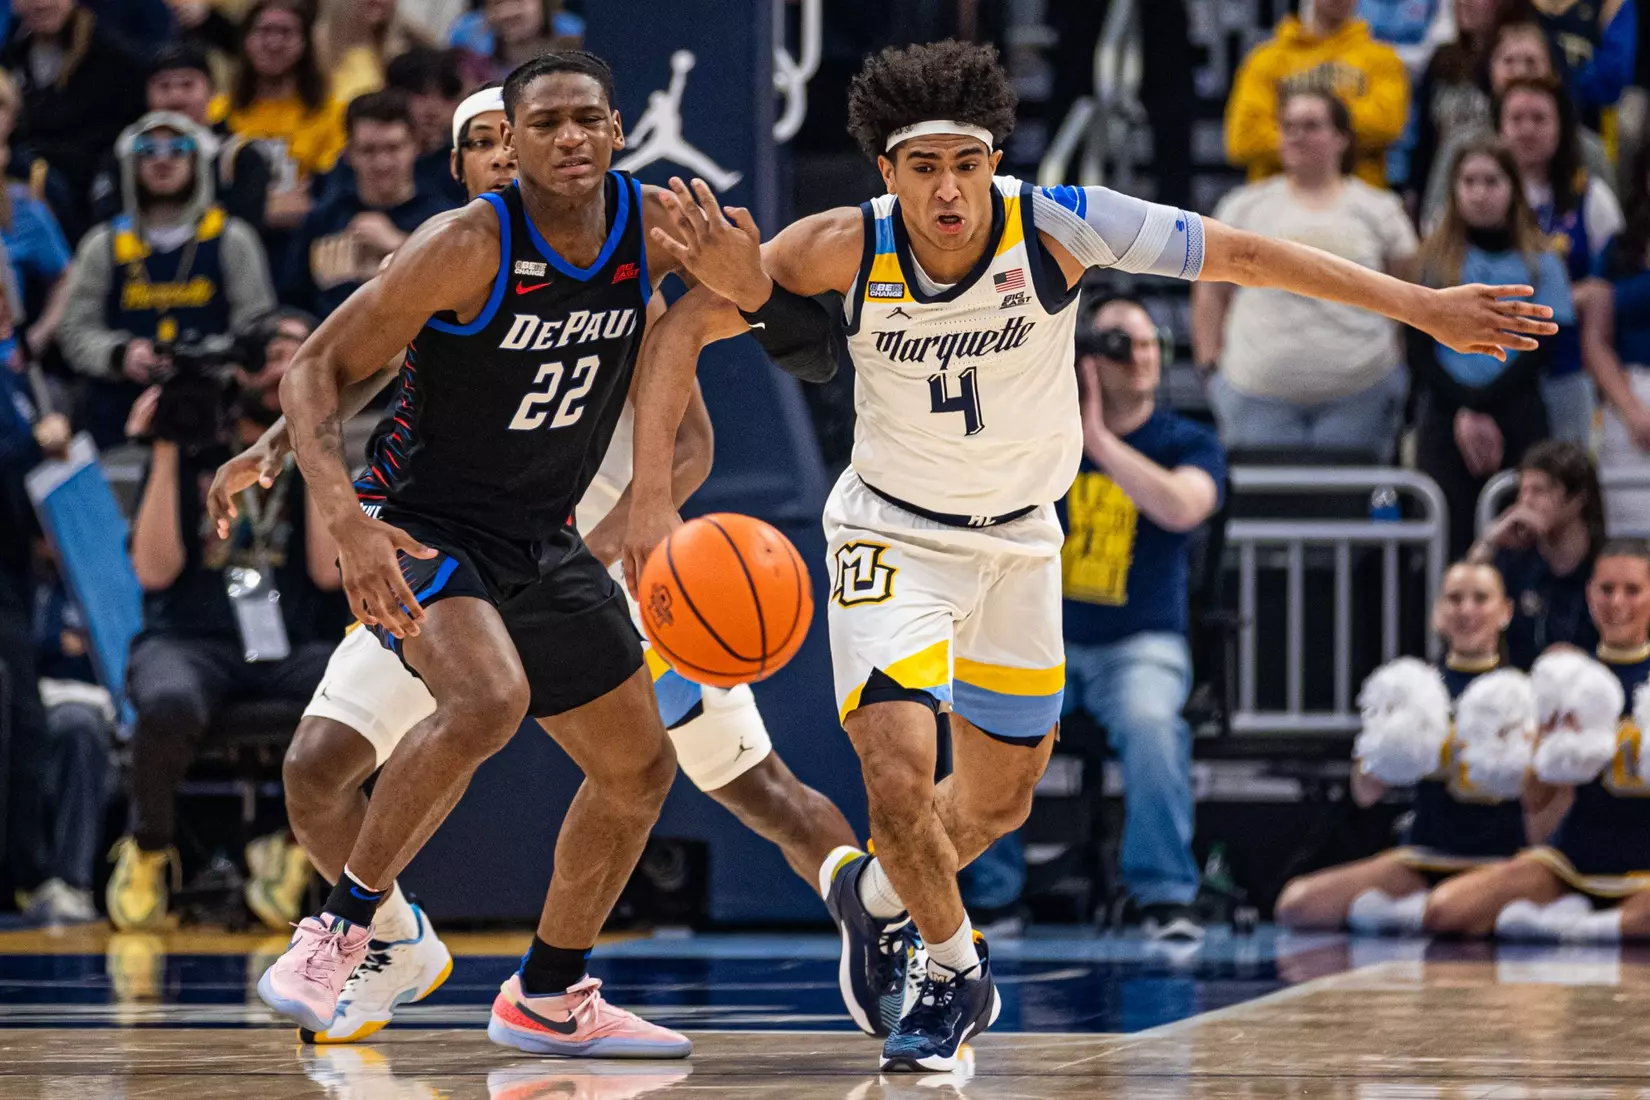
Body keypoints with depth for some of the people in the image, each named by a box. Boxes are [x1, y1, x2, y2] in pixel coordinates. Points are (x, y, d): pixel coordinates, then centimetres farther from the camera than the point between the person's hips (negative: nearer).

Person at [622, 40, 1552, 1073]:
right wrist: (653, 493, -27)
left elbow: (1241, 255, -17)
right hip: (895, 533, -3)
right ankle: (958, 972, 7)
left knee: (999, 800, 16)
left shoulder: (1056, 227, -25)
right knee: (899, 771, -22)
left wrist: (1423, 306, -16)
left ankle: (875, 894, 48)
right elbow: (684, 328, -18)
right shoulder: (849, 248, -25)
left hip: (1020, 540, 3)